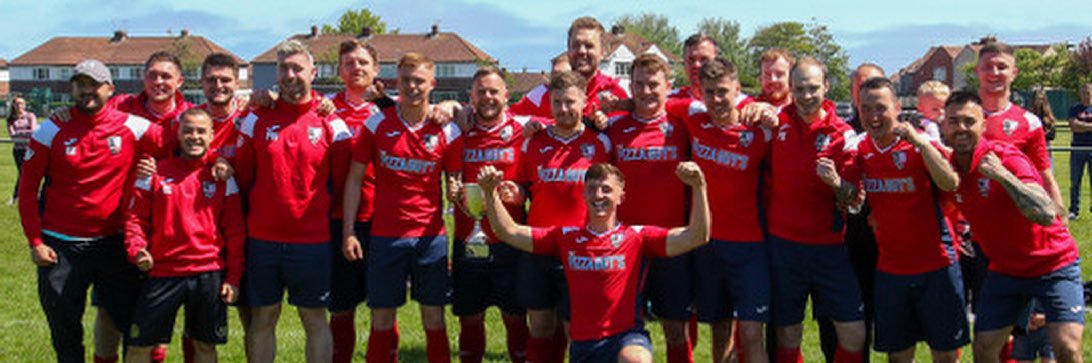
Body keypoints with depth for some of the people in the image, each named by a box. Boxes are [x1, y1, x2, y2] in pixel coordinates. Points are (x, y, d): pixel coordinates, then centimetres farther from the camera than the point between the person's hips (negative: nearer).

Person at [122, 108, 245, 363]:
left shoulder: (222, 177, 5)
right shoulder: (155, 173, 3)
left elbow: (235, 231, 5)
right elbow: (135, 217, 4)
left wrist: (233, 277, 0)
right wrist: (137, 250, -14)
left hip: (209, 274, 1)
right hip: (162, 272, 0)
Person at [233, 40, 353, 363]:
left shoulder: (331, 122, -1)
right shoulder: (256, 119, 4)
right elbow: (243, 176, 9)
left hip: (312, 239, -2)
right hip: (263, 238, 2)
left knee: (315, 319, 6)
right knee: (262, 319, 8)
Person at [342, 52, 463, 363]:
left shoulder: (447, 130, 1)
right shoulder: (377, 124, 1)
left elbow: (456, 179, 10)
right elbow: (354, 178, 4)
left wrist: (457, 191, -15)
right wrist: (348, 232, -2)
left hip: (430, 236, 0)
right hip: (384, 235, 0)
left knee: (434, 319, 4)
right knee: (382, 319, 4)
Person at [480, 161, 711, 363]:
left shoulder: (637, 237, 1)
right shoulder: (567, 237, 10)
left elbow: (696, 237, -10)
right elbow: (509, 232, 8)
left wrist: (698, 186, -21)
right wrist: (490, 193, -5)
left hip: (627, 337, -4)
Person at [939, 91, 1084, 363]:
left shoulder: (1006, 158, -21)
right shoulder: (949, 168, -4)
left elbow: (1047, 215, -34)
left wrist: (1002, 175, -38)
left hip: (1053, 265, -5)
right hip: (1004, 269, 6)